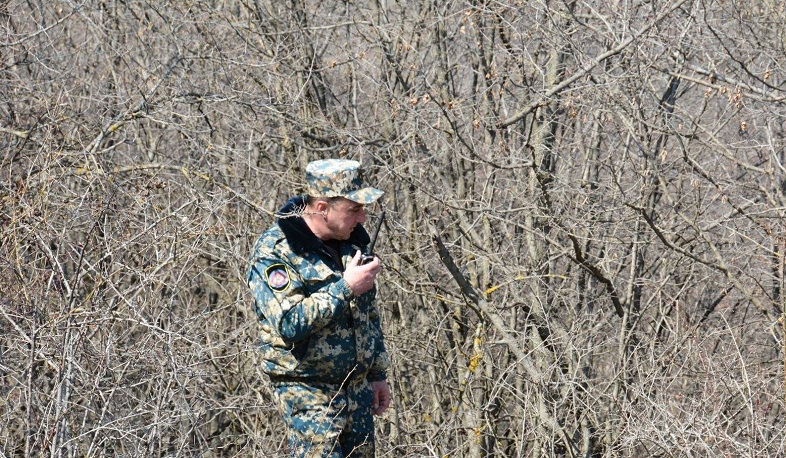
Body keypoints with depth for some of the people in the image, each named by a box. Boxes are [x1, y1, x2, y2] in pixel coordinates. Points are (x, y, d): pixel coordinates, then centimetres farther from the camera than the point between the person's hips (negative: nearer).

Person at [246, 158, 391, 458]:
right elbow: (289, 323, -27)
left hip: (358, 387, 7)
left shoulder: (351, 239, 8)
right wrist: (345, 288, -24)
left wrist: (378, 374, 20)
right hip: (309, 396, -7)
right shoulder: (274, 251, -15)